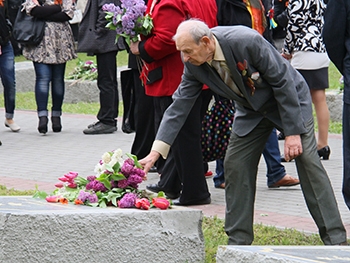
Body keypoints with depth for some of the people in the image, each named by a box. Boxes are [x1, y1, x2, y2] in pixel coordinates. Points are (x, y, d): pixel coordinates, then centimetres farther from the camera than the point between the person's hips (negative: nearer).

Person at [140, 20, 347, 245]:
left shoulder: (247, 41, -34)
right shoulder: (194, 65, -16)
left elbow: (283, 82, -26)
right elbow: (179, 105, -9)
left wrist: (293, 131, -25)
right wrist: (156, 151, -15)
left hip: (291, 99, -6)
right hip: (251, 109, 6)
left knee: (308, 162, -13)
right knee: (235, 166, -3)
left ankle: (335, 239, -8)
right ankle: (239, 241, 6)